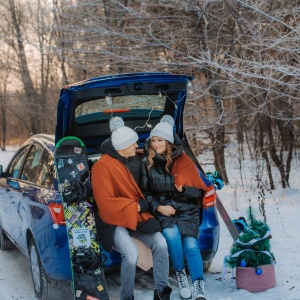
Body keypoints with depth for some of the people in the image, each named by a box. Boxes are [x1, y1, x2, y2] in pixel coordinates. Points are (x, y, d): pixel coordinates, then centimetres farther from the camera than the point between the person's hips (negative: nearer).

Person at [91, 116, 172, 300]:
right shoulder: (103, 166, -13)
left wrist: (145, 204, 5)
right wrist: (136, 206, -12)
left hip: (139, 216, 6)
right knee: (131, 254, -29)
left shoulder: (135, 160, 8)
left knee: (161, 244, -20)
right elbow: (106, 203, -15)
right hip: (115, 221, -6)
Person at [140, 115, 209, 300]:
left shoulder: (184, 161, 1)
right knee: (171, 234, -29)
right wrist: (158, 207, -11)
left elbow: (199, 191, 2)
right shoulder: (147, 164, 3)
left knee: (191, 245, -22)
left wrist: (183, 189, -18)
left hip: (186, 210, 0)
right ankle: (180, 274, -5)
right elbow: (145, 192, 5)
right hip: (163, 210, 0)